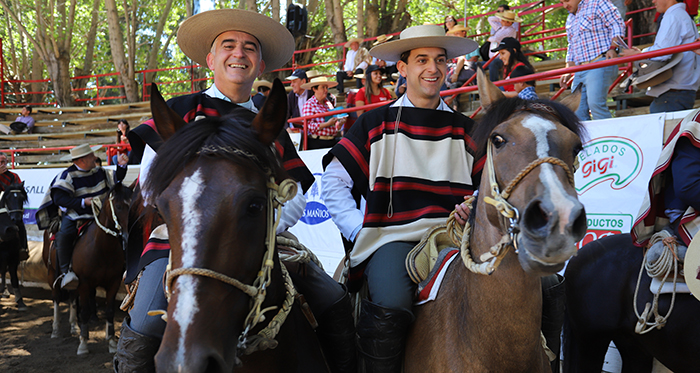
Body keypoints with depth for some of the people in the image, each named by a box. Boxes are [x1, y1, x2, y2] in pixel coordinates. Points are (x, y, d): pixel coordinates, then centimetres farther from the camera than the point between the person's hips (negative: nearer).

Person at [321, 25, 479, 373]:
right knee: (390, 307, -32)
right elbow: (334, 182, 8)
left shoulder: (465, 129, 18)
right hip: (391, 237, -2)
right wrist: (361, 232, -2)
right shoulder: (376, 124, 9)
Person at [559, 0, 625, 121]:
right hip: (579, 70, 8)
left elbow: (617, 24, -4)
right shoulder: (570, 19, 25)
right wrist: (568, 72, 19)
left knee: (595, 103, -22)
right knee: (578, 112, 0)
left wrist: (612, 48, -17)